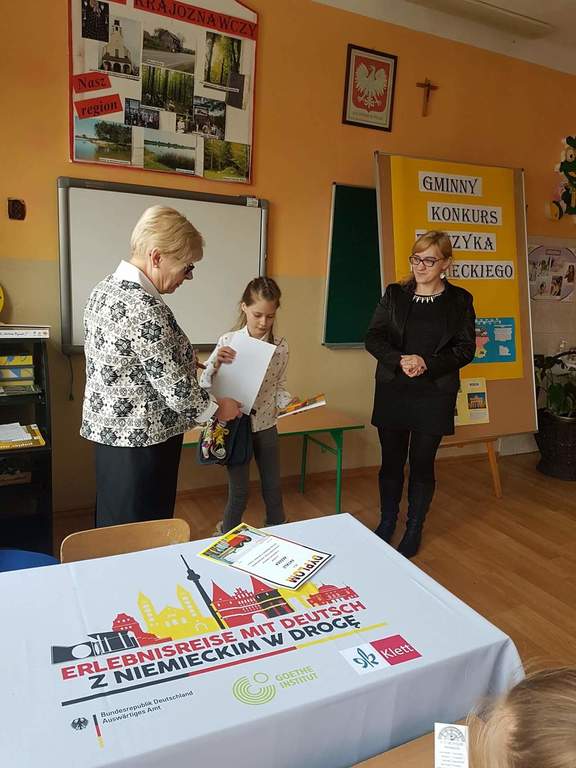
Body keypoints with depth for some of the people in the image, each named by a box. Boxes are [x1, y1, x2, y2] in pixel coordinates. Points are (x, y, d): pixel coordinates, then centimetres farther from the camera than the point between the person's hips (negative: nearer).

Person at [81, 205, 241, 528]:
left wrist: (191, 361, 14)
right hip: (141, 440, -9)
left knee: (112, 526, 22)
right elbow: (175, 389, -22)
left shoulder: (106, 288, 5)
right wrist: (217, 408, -5)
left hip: (108, 427, 10)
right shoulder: (145, 309, -25)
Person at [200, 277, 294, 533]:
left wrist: (289, 402, -11)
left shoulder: (280, 347, -4)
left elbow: (278, 386, 7)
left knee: (273, 488, 15)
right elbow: (205, 385, -7)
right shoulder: (228, 342, -12)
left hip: (267, 426, 3)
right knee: (239, 492, 7)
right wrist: (216, 363, -25)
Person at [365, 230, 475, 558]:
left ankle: (415, 530, 26)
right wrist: (401, 360, -20)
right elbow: (373, 338, -2)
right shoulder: (395, 294, 4)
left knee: (422, 463, 7)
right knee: (392, 460, 10)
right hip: (393, 392, 2)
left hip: (435, 395, -1)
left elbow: (465, 349, -2)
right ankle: (387, 522, 31)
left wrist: (428, 364, -17)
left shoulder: (460, 300, 1)